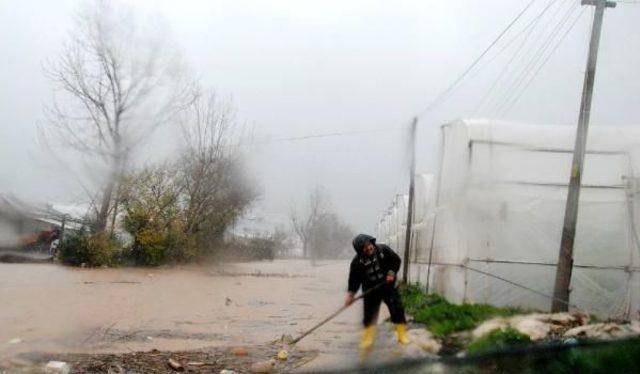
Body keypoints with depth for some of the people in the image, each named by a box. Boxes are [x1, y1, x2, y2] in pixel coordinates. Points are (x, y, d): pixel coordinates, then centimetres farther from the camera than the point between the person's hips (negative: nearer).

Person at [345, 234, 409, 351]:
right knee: (369, 315, 2)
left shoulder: (383, 250, -12)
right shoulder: (357, 262, -13)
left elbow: (396, 260, 0)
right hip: (371, 291, 0)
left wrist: (392, 273, -13)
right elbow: (354, 279, -7)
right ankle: (368, 339, 17)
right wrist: (351, 294, -13)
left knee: (397, 310, -2)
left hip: (388, 286, 0)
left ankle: (402, 335, 11)